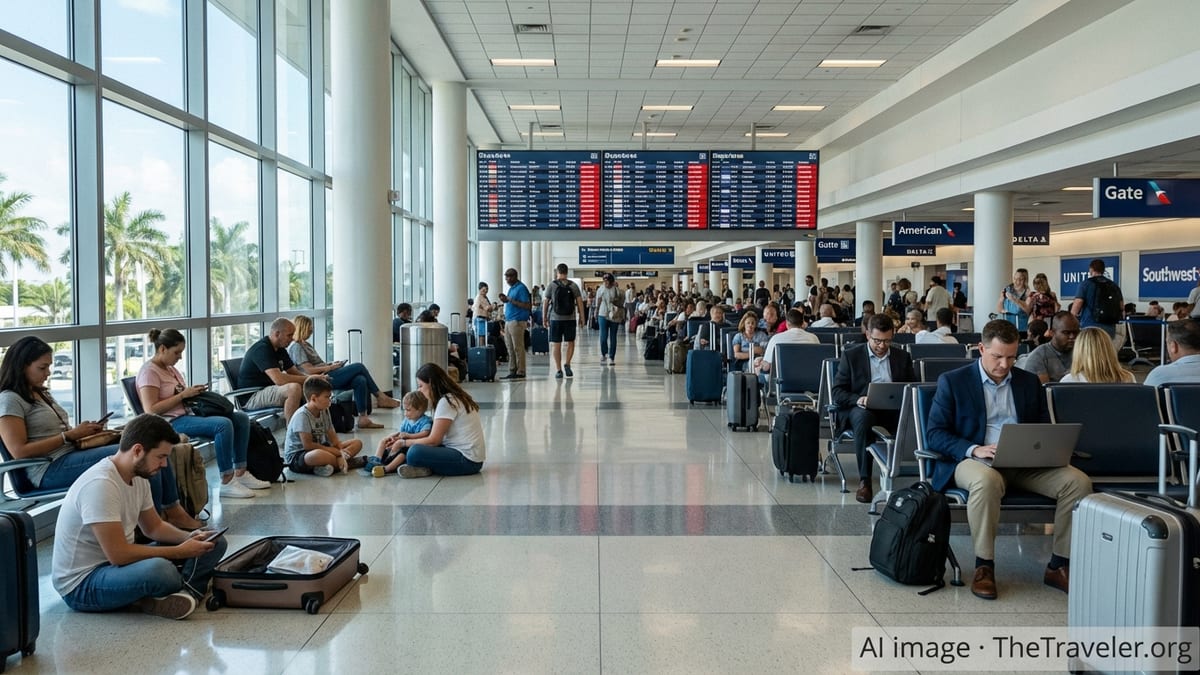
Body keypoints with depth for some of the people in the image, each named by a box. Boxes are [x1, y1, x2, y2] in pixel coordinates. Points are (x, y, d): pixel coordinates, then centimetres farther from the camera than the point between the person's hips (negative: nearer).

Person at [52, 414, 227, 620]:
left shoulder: (138, 478, 2)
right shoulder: (100, 484, -27)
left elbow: (154, 527, 15)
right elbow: (118, 554, -29)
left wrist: (188, 537, -5)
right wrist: (180, 551, -21)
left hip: (117, 561, 9)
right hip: (81, 584, -9)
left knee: (214, 543, 1)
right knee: (159, 570, -40)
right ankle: (192, 587, -10)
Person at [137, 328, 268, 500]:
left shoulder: (170, 368, 20)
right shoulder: (149, 371, -8)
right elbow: (151, 410, -18)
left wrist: (194, 392, 1)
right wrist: (183, 395, -17)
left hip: (186, 415, 10)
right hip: (170, 422, -10)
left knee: (241, 418, -1)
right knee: (223, 424, -30)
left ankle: (240, 473, 1)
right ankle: (227, 482, -26)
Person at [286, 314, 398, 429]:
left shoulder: (305, 344, 24)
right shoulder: (296, 347, -7)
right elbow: (309, 370, -16)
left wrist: (331, 364, 7)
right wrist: (330, 367, -8)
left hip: (326, 376, 10)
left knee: (360, 380, -15)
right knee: (359, 367, -15)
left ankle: (363, 418, -16)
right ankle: (381, 397, -6)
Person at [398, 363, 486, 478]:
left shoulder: (446, 402, -13)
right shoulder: (455, 397, 15)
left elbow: (434, 440, -13)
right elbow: (437, 436, 15)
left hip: (467, 460, -11)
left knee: (414, 453, -28)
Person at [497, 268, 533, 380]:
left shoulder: (521, 288, -10)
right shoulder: (511, 288, 18)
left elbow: (527, 306, -17)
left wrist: (510, 300, -18)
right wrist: (506, 300, 6)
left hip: (517, 321, -9)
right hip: (508, 321, 9)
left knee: (518, 348, -6)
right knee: (510, 348, 9)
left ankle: (520, 372, -2)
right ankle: (512, 371, 14)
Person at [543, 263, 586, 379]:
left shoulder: (552, 285, -1)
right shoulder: (573, 286, 2)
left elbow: (546, 304, -1)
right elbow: (580, 303, -1)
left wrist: (545, 319, 8)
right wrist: (582, 318, 4)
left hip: (555, 319, -1)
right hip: (570, 319, 1)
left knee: (556, 345, 4)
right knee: (570, 343, 15)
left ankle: (558, 370, 4)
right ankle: (567, 363, -2)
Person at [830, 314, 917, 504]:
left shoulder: (903, 357, 16)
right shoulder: (851, 356, 7)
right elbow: (836, 391, 2)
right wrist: (857, 400, -18)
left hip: (893, 410, 2)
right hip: (861, 409, -2)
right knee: (863, 417, -38)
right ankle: (864, 480, -35)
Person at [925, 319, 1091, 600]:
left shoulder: (1030, 382, 16)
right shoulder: (952, 381, 3)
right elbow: (935, 433, -3)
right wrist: (974, 449, -20)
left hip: (1026, 463, 5)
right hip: (973, 460, -4)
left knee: (1078, 481, -20)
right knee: (987, 480, -39)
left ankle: (1059, 566, -7)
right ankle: (984, 566, -23)